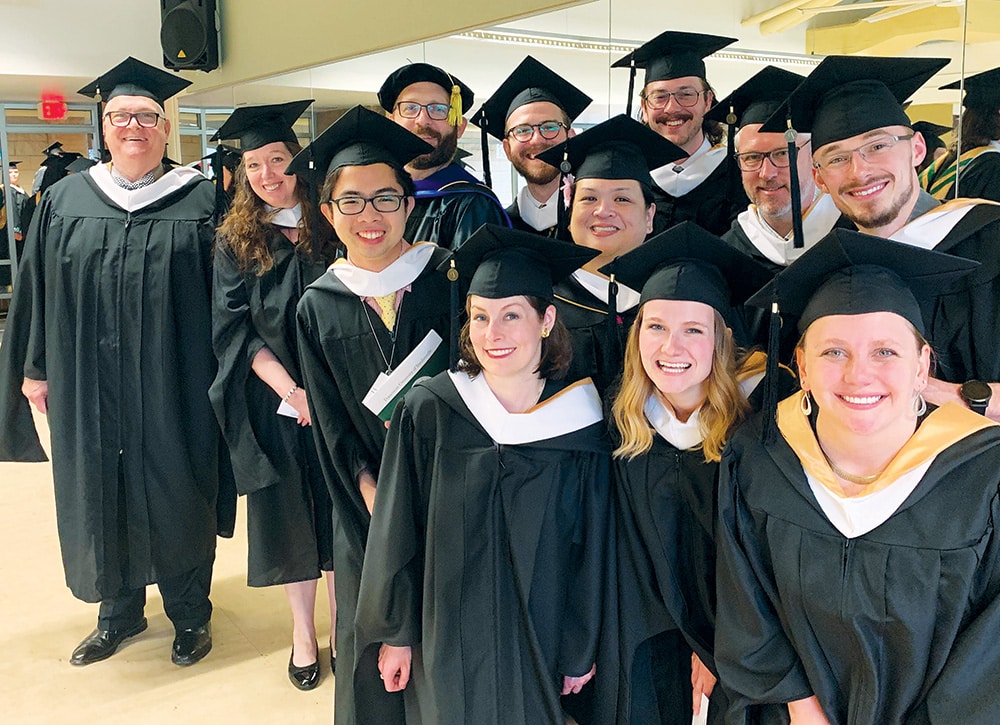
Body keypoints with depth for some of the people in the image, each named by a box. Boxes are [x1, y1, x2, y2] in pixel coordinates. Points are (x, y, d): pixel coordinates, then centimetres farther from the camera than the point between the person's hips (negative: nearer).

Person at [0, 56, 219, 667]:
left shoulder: (199, 201, -1)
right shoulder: (65, 201, 6)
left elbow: (222, 295, -2)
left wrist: (222, 375, -5)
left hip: (172, 388, -2)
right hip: (88, 386, 3)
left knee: (176, 494, 7)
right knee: (101, 494, 11)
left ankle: (191, 613, 26)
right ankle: (121, 611, 31)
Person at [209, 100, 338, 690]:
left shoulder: (332, 231, -1)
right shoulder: (236, 243, 1)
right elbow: (232, 328, -5)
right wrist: (290, 390, -16)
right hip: (273, 406, 1)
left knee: (339, 513, 9)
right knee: (288, 516, 10)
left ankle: (341, 620, 27)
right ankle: (303, 628, 28)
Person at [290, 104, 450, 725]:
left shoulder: (452, 278, -5)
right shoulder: (320, 306, 0)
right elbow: (333, 427, 0)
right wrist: (378, 505, -9)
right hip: (370, 503, 1)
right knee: (375, 648, 11)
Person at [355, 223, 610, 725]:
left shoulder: (579, 421, -12)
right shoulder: (428, 411, -14)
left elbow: (590, 551, -4)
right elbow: (397, 532, -5)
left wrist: (580, 653, 2)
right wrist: (396, 633, 0)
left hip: (539, 640, 1)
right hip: (447, 641, 0)